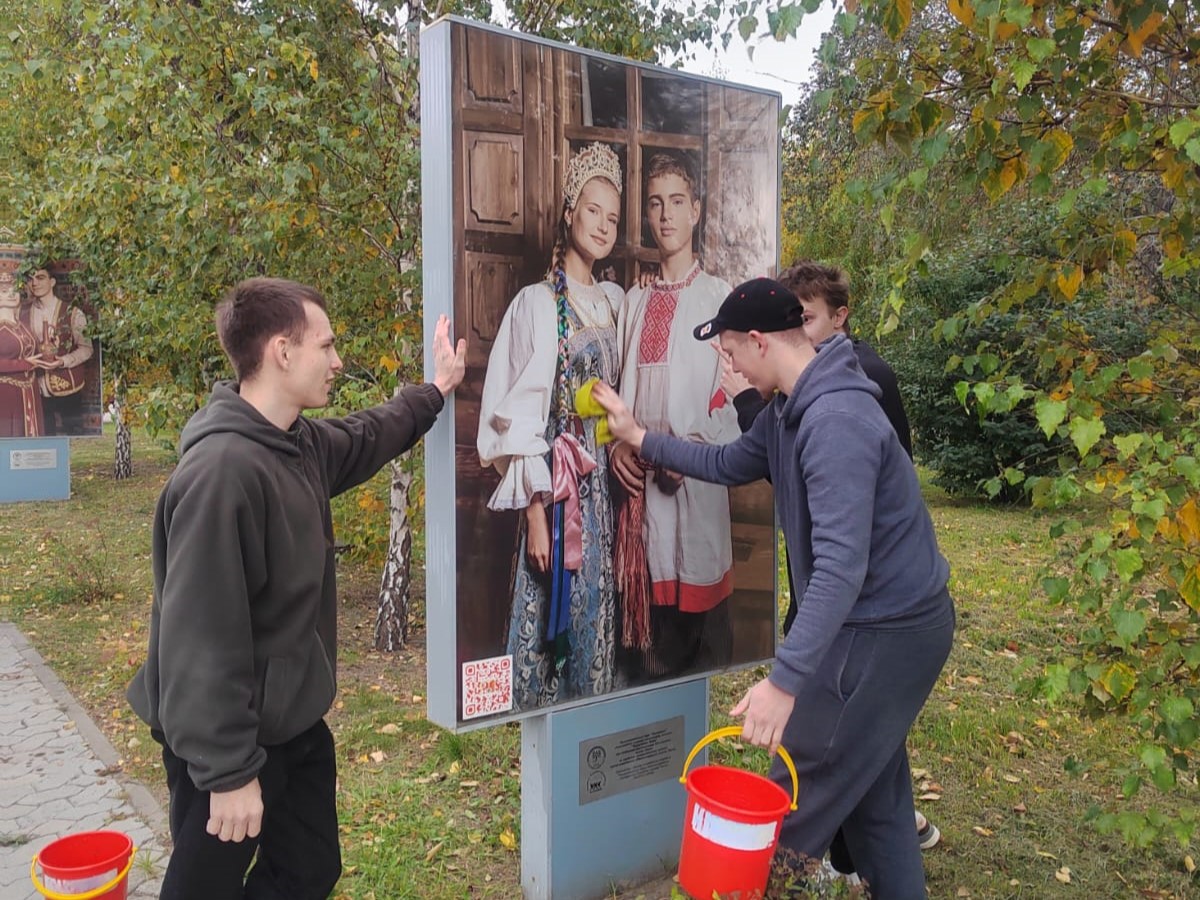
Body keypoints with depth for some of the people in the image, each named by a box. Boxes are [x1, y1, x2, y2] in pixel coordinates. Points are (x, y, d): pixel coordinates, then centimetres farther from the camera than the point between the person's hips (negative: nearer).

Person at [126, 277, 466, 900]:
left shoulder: (302, 445, 1)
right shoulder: (221, 470, -28)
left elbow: (366, 437, 26)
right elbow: (201, 639, -29)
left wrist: (436, 389, 34)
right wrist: (229, 772, -25)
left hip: (297, 725, 9)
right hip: (233, 741, -9)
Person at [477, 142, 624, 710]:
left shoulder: (615, 300, 11)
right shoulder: (537, 302, -8)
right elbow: (519, 414, -12)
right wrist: (535, 509, -15)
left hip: (606, 484, 6)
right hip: (558, 486, -6)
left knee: (597, 618, 13)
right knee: (553, 617, 1)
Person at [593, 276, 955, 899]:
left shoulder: (835, 421, -27)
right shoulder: (790, 411, 6)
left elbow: (841, 565, -33)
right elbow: (726, 465, 19)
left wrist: (783, 680, -35)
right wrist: (639, 438, 14)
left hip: (887, 631, -10)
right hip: (889, 620, 10)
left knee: (805, 788, 8)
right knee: (872, 791, 19)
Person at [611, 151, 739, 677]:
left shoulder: (718, 297, 0)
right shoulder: (634, 302, 15)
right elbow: (622, 388, 15)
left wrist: (691, 448, -15)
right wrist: (618, 443, -1)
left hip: (697, 477, -4)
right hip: (640, 476, 4)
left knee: (702, 603, 1)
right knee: (652, 604, 11)